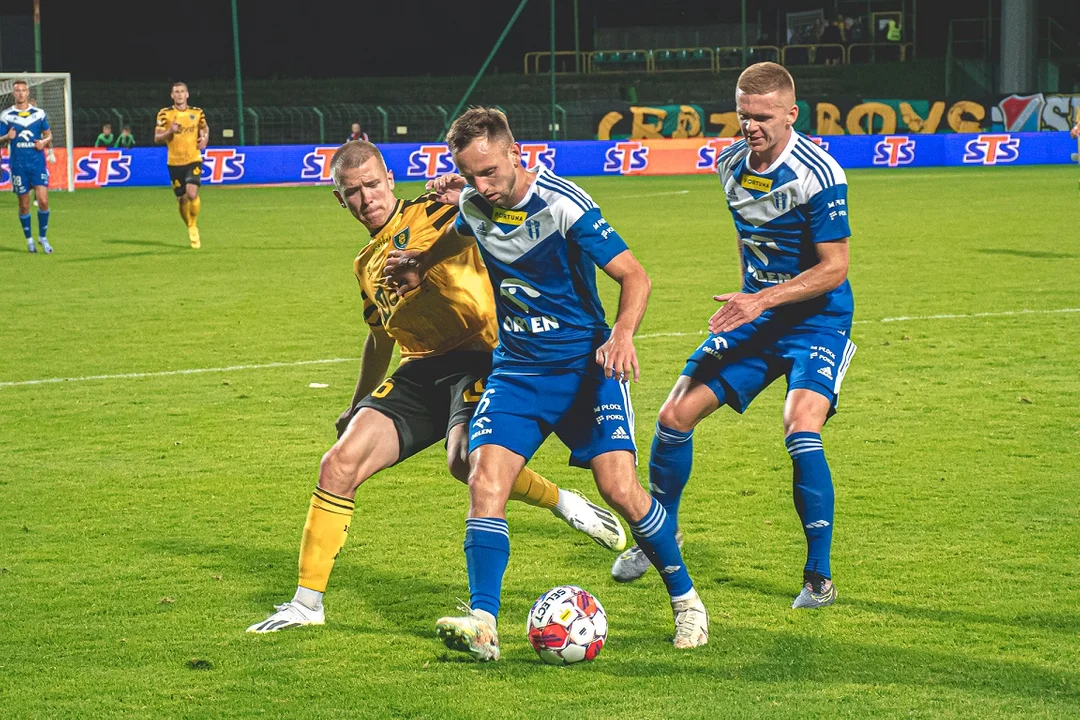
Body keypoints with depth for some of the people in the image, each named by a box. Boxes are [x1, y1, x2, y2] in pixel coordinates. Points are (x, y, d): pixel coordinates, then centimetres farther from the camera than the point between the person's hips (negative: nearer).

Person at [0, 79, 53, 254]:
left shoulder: (39, 113, 5)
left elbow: (48, 134, 14)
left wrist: (44, 141, -7)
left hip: (38, 162, 0)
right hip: (18, 165, 0)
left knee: (43, 201, -10)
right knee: (24, 205, 4)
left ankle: (43, 237, 7)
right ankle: (29, 239, 19)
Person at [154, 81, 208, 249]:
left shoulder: (197, 113, 4)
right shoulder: (165, 114, -1)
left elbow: (205, 128, 23)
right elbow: (157, 138, -1)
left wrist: (204, 139, 2)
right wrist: (169, 131, -20)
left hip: (193, 160, 0)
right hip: (174, 162, 0)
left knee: (192, 193, -22)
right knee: (182, 199, 4)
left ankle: (193, 226, 0)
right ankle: (191, 229, 28)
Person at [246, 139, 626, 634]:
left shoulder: (434, 214, 2)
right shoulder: (366, 264, 22)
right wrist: (358, 406, 38)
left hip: (477, 354, -6)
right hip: (420, 370, 6)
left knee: (465, 458, -34)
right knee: (340, 463, -9)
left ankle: (568, 505, -8)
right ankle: (306, 603, 1)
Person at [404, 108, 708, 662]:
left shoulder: (563, 205, -18)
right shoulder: (472, 205, 0)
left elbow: (634, 275, -18)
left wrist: (622, 334, -36)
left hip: (585, 364, -4)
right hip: (516, 368, 5)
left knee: (621, 489, -14)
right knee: (485, 478, -17)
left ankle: (685, 600, 9)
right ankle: (482, 623, -20)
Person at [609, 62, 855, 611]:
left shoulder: (818, 174, -21)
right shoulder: (730, 165, 1)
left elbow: (834, 267, -21)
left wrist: (763, 299, -29)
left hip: (816, 320, -6)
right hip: (753, 315, 6)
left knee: (800, 429, -26)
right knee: (675, 414, 0)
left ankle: (819, 577, -13)